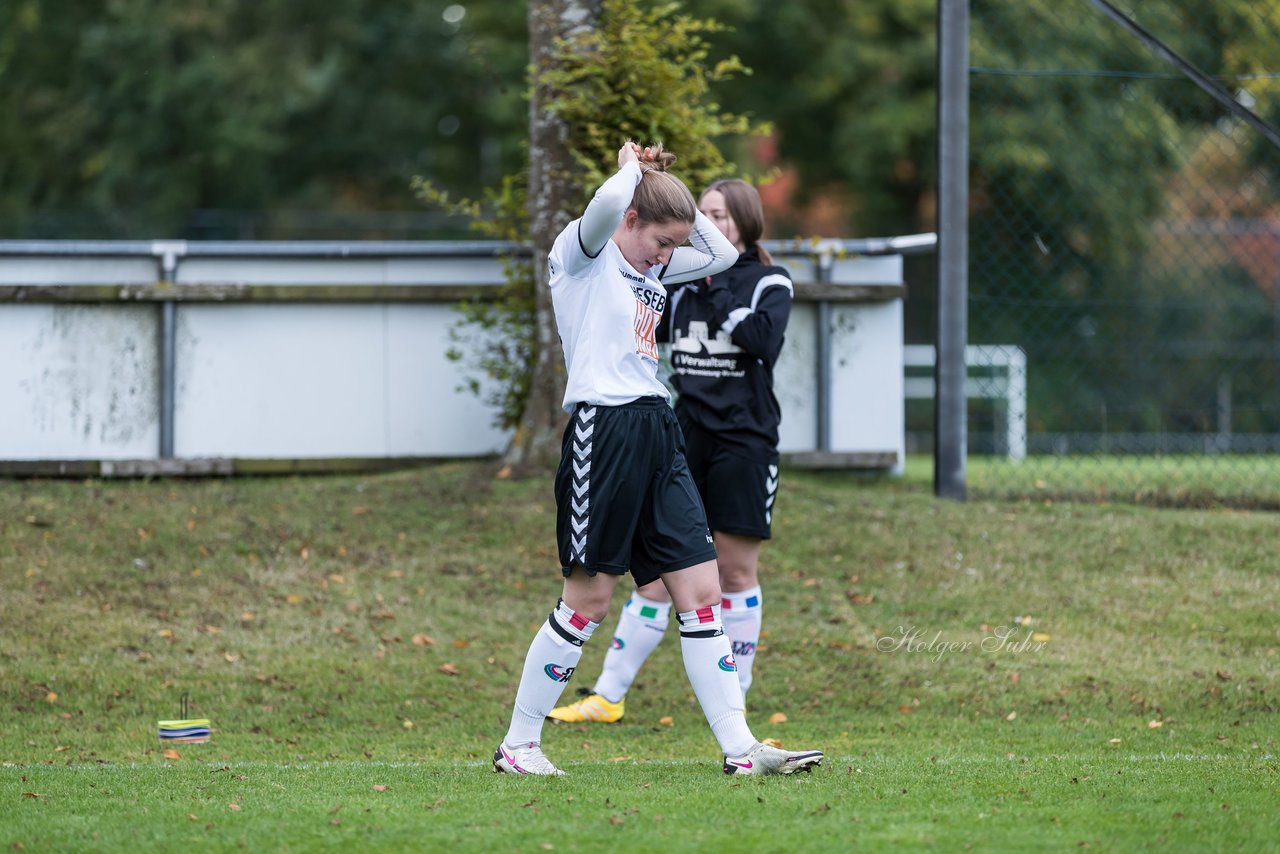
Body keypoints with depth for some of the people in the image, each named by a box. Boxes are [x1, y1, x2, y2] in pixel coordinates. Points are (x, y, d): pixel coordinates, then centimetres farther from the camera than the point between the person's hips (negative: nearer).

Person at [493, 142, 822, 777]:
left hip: (656, 433, 8)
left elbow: (721, 253, 28)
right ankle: (517, 744, 6)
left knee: (701, 589, 2)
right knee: (588, 599, -5)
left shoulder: (651, 268, 20)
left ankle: (739, 747, 1)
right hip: (602, 431, -8)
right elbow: (607, 203, -24)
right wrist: (633, 168, -2)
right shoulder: (582, 253, -3)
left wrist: (664, 180, 19)